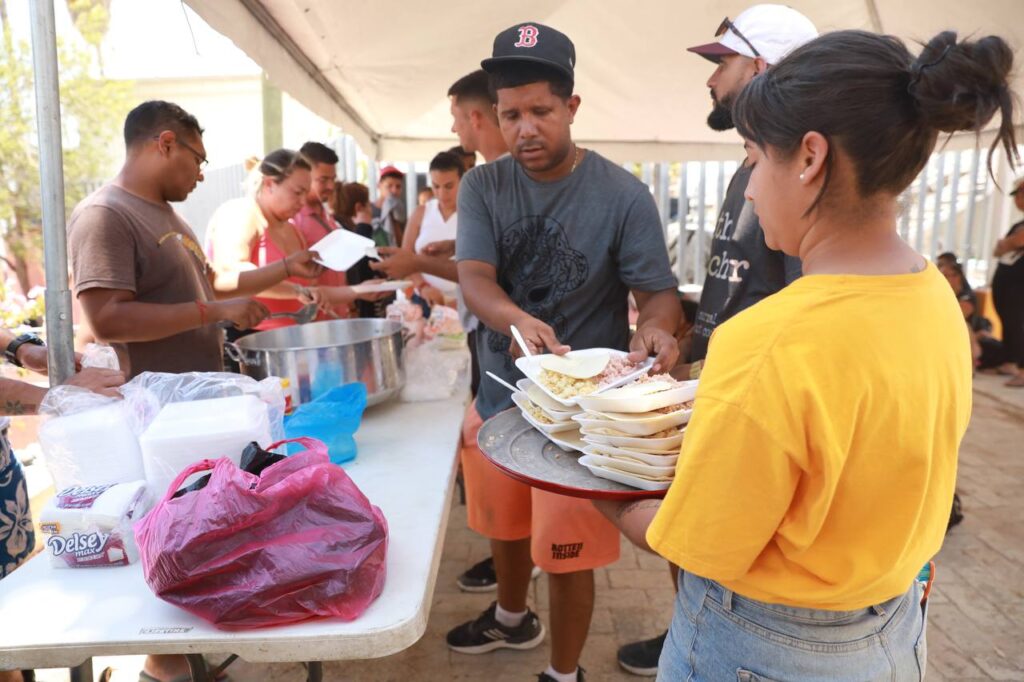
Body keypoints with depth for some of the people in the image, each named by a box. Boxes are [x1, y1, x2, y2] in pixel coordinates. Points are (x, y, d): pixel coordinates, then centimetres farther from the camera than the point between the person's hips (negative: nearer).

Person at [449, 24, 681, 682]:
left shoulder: (623, 195, -14)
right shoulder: (483, 187, -5)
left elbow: (658, 291, -11)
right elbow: (473, 276, -17)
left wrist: (652, 329, -36)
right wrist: (519, 320, -39)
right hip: (500, 391, 4)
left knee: (567, 552, 6)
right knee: (505, 524, 24)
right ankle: (512, 619, 53)